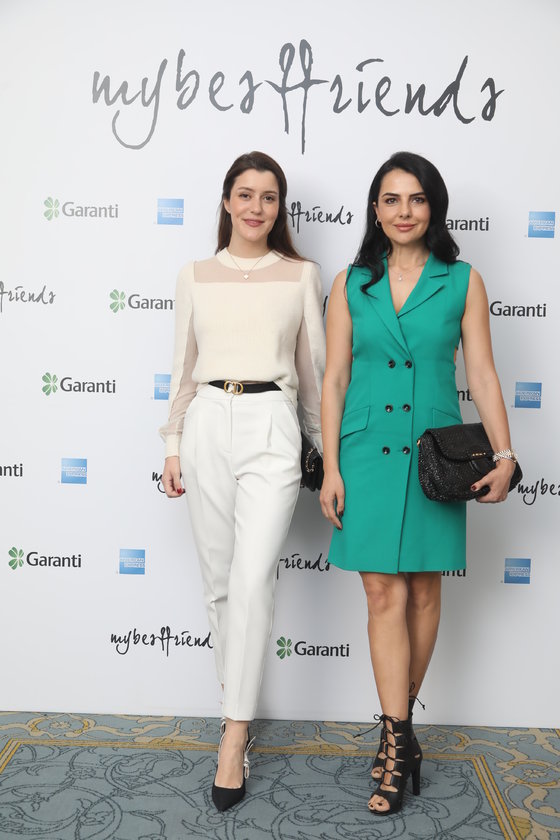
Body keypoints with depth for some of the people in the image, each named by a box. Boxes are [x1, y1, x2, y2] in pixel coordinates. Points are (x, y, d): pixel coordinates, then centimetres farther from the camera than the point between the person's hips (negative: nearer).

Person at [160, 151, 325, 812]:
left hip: (272, 426, -2)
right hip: (209, 423, 3)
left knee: (253, 579, -14)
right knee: (219, 581, 8)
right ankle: (239, 712, 25)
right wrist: (173, 447, 8)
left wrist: (326, 447, 10)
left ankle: (234, 734, -3)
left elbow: (314, 368, 10)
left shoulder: (301, 275, 7)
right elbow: (183, 369, 12)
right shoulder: (195, 278, 10)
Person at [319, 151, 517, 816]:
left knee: (424, 591, 7)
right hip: (368, 453, 0)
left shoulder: (463, 282, 3)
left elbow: (481, 373, 2)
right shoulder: (351, 283, 5)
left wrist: (504, 454, -9)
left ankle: (396, 727, 26)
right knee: (384, 593, -2)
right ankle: (399, 741, 7)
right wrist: (330, 468, -2)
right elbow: (334, 379, 3)